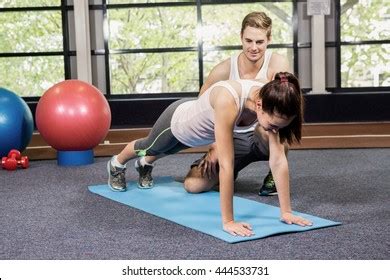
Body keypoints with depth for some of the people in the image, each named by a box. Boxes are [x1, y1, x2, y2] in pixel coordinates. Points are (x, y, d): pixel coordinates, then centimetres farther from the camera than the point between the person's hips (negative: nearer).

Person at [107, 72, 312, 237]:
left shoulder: (271, 102, -33)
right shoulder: (228, 101, -50)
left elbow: (278, 160, -30)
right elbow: (226, 165, -50)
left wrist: (286, 211, -31)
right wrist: (228, 221, -47)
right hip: (178, 121, -5)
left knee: (166, 151, 37)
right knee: (151, 147, 29)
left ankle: (145, 164, 73)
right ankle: (117, 164, 64)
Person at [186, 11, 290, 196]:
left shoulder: (277, 63, -15)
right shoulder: (224, 70, -14)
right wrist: (214, 147, -10)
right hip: (233, 137, 2)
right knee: (193, 184, -16)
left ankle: (275, 175, -5)